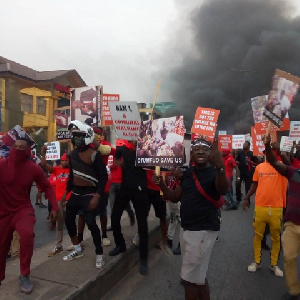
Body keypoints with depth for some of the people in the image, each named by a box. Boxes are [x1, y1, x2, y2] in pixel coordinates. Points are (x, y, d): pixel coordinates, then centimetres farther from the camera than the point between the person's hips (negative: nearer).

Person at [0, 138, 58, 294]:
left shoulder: (34, 169, -10)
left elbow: (47, 187, 1)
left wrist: (54, 207, -6)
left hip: (23, 209, -1)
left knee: (27, 234, -29)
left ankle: (24, 276, -8)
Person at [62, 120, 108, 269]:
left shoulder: (94, 155, -14)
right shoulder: (73, 154, 8)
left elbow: (103, 177, -14)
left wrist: (97, 196, -21)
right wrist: (66, 192, 16)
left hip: (89, 194, -8)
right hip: (75, 193, 8)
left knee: (91, 223, -10)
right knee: (69, 219, 12)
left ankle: (99, 254, 9)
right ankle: (77, 249, 30)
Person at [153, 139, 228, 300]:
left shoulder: (214, 172, -15)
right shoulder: (187, 173, 6)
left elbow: (223, 190, -36)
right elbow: (175, 197, 9)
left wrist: (220, 167, -55)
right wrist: (161, 183, -9)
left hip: (203, 230, -7)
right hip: (186, 228, 8)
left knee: (191, 278, 2)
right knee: (198, 275, 23)